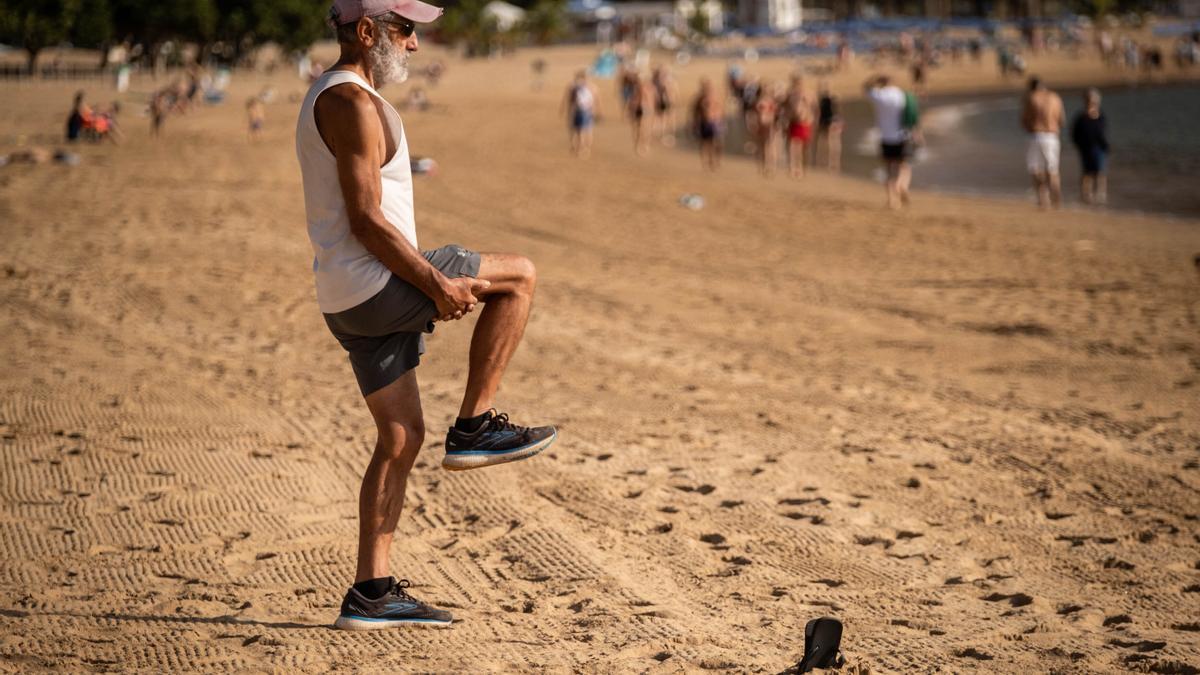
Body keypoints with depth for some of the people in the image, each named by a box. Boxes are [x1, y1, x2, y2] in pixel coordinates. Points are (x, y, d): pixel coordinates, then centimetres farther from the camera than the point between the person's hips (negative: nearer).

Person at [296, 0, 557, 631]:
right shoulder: (353, 102, -14)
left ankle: (371, 592, 11)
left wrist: (422, 283, 24)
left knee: (401, 438, 11)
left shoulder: (327, 98, 20)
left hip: (348, 302, 10)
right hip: (376, 286, -10)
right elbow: (366, 221, -20)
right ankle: (474, 426, 2)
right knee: (519, 275, 0)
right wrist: (437, 284, -16)